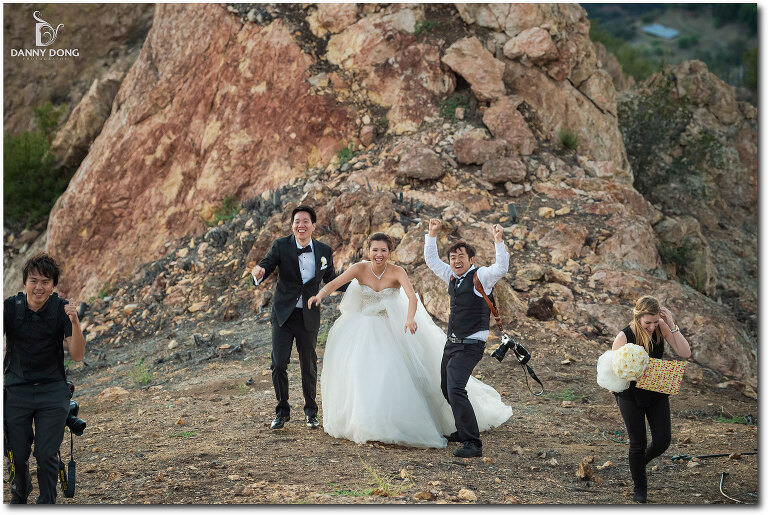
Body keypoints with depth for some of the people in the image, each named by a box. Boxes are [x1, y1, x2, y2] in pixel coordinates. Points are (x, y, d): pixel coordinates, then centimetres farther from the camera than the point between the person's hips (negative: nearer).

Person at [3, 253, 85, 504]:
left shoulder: (62, 309, -7)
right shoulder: (11, 306, -8)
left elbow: (77, 355, -12)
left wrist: (74, 321, -27)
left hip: (52, 390, 0)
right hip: (16, 389, 0)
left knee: (47, 455, -8)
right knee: (17, 454, 2)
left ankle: (47, 503, 13)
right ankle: (19, 495, 33)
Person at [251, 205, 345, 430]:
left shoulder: (324, 251, 1)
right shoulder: (281, 246, -6)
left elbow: (331, 279, 14)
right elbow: (266, 265, -16)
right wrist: (258, 272, -40)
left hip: (308, 317, 1)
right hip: (283, 314, -1)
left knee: (309, 366, 10)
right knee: (279, 365, -4)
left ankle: (311, 411, 29)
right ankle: (282, 411, 14)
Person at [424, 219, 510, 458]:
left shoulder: (481, 276, -11)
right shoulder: (452, 277, 9)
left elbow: (501, 268, -30)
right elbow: (431, 260, 20)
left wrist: (498, 241, -39)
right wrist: (432, 234, 11)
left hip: (469, 346, -9)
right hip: (452, 343, 9)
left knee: (455, 389, -22)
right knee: (446, 389, 20)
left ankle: (472, 443, -21)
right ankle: (463, 430, 39)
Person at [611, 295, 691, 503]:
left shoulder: (661, 328, -12)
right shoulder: (624, 337, -21)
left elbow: (685, 353, -17)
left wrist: (672, 326, -26)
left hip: (657, 393, 3)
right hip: (630, 395, -3)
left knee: (662, 441, 0)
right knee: (638, 443, 3)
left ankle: (641, 461, 34)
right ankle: (640, 488, 24)